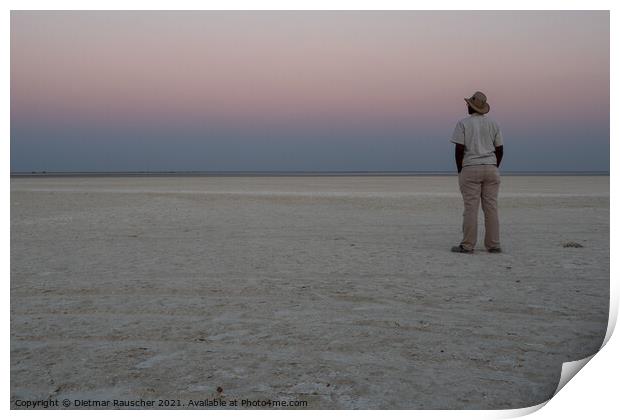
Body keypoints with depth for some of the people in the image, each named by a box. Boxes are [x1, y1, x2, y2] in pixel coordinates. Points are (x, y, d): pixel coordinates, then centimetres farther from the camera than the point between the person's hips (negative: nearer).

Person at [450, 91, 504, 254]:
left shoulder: (463, 123, -3)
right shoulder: (493, 124, 9)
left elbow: (459, 149, -10)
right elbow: (500, 149, 8)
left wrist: (459, 170, 0)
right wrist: (494, 168, 15)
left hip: (470, 169, -4)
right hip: (491, 169, 4)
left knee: (470, 208, -5)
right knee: (491, 208, 4)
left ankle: (467, 245, -4)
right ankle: (493, 245, 5)